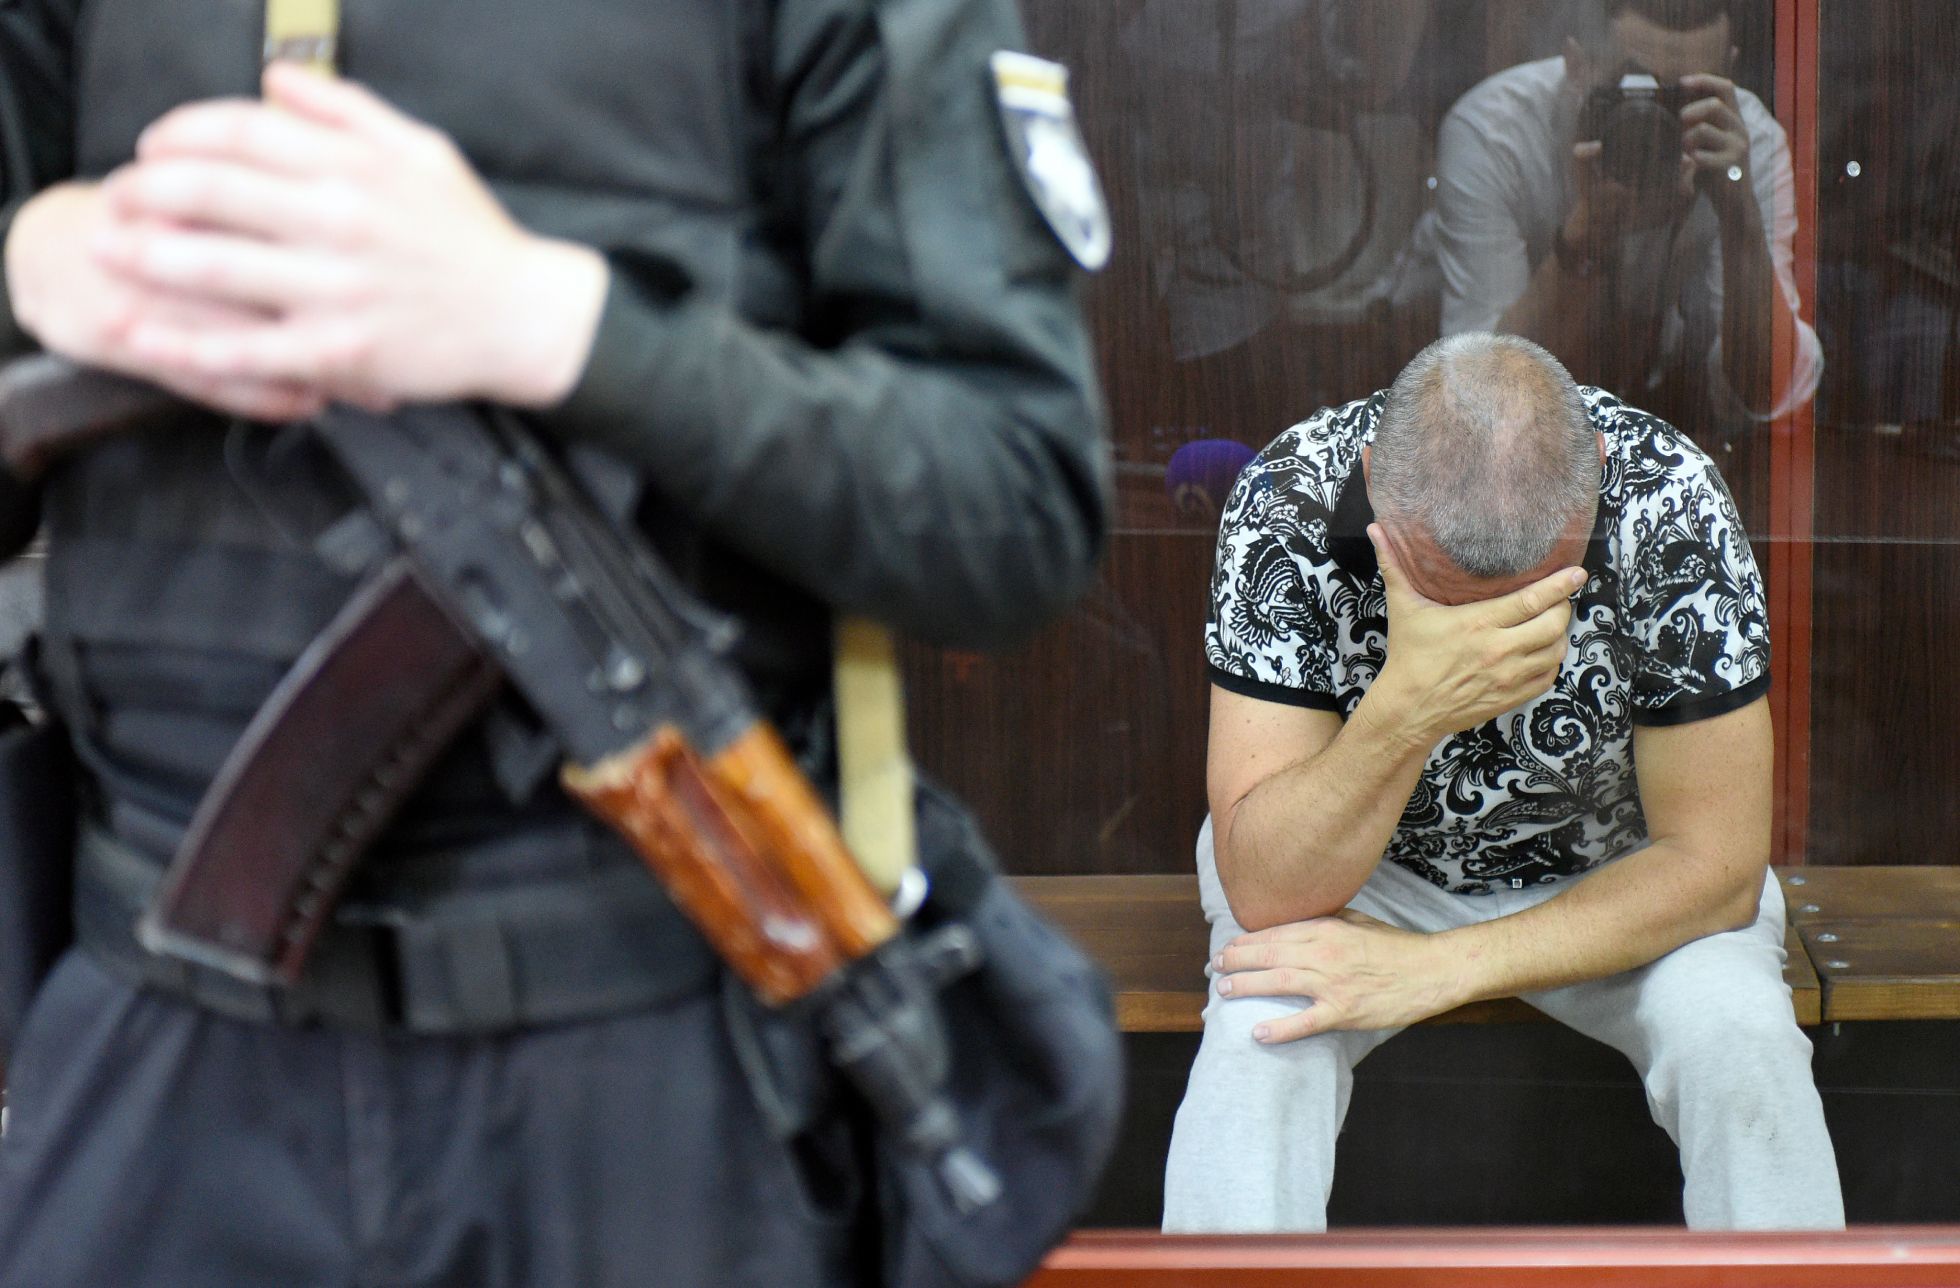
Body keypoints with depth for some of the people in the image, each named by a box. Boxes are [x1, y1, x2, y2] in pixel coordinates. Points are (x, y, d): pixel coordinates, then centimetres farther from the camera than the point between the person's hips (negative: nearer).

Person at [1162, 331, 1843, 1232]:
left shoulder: (1669, 505, -27)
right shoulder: (1288, 505, -29)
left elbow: (1716, 860, -20)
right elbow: (1267, 889, -30)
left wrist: (1438, 968, -27)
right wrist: (1408, 710, -47)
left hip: (1613, 877, 1)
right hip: (1357, 868, -1)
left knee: (1738, 1035, -26)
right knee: (1261, 1032, -30)